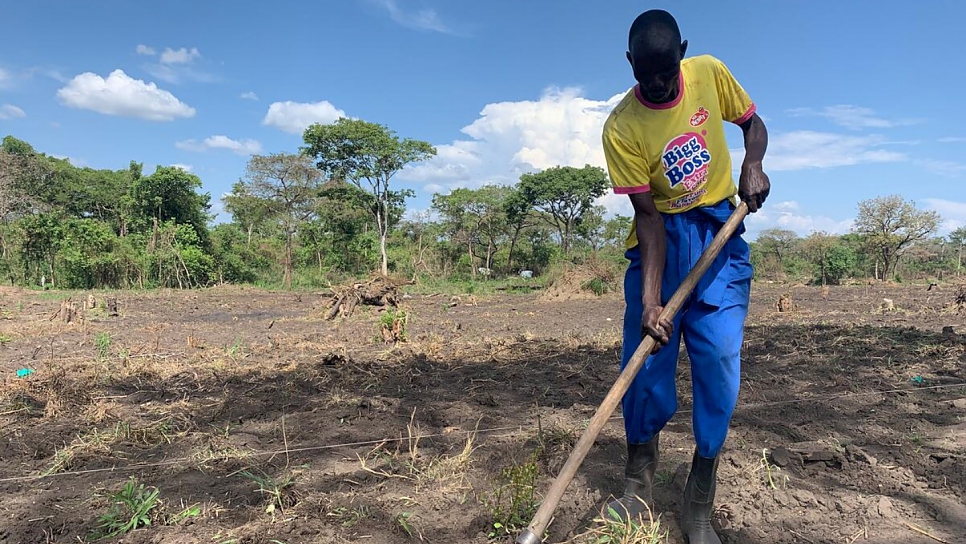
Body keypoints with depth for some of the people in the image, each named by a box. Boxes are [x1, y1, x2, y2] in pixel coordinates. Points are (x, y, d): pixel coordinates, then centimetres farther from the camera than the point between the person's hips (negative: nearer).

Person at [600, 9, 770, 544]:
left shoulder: (710, 73, -5)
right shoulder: (621, 128, -13)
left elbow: (753, 122, 12)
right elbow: (648, 214, -15)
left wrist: (752, 165, -11)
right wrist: (650, 298, -23)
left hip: (719, 232, 2)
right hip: (660, 238, -1)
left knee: (719, 358, -8)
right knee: (646, 357, -8)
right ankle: (638, 484, 12)